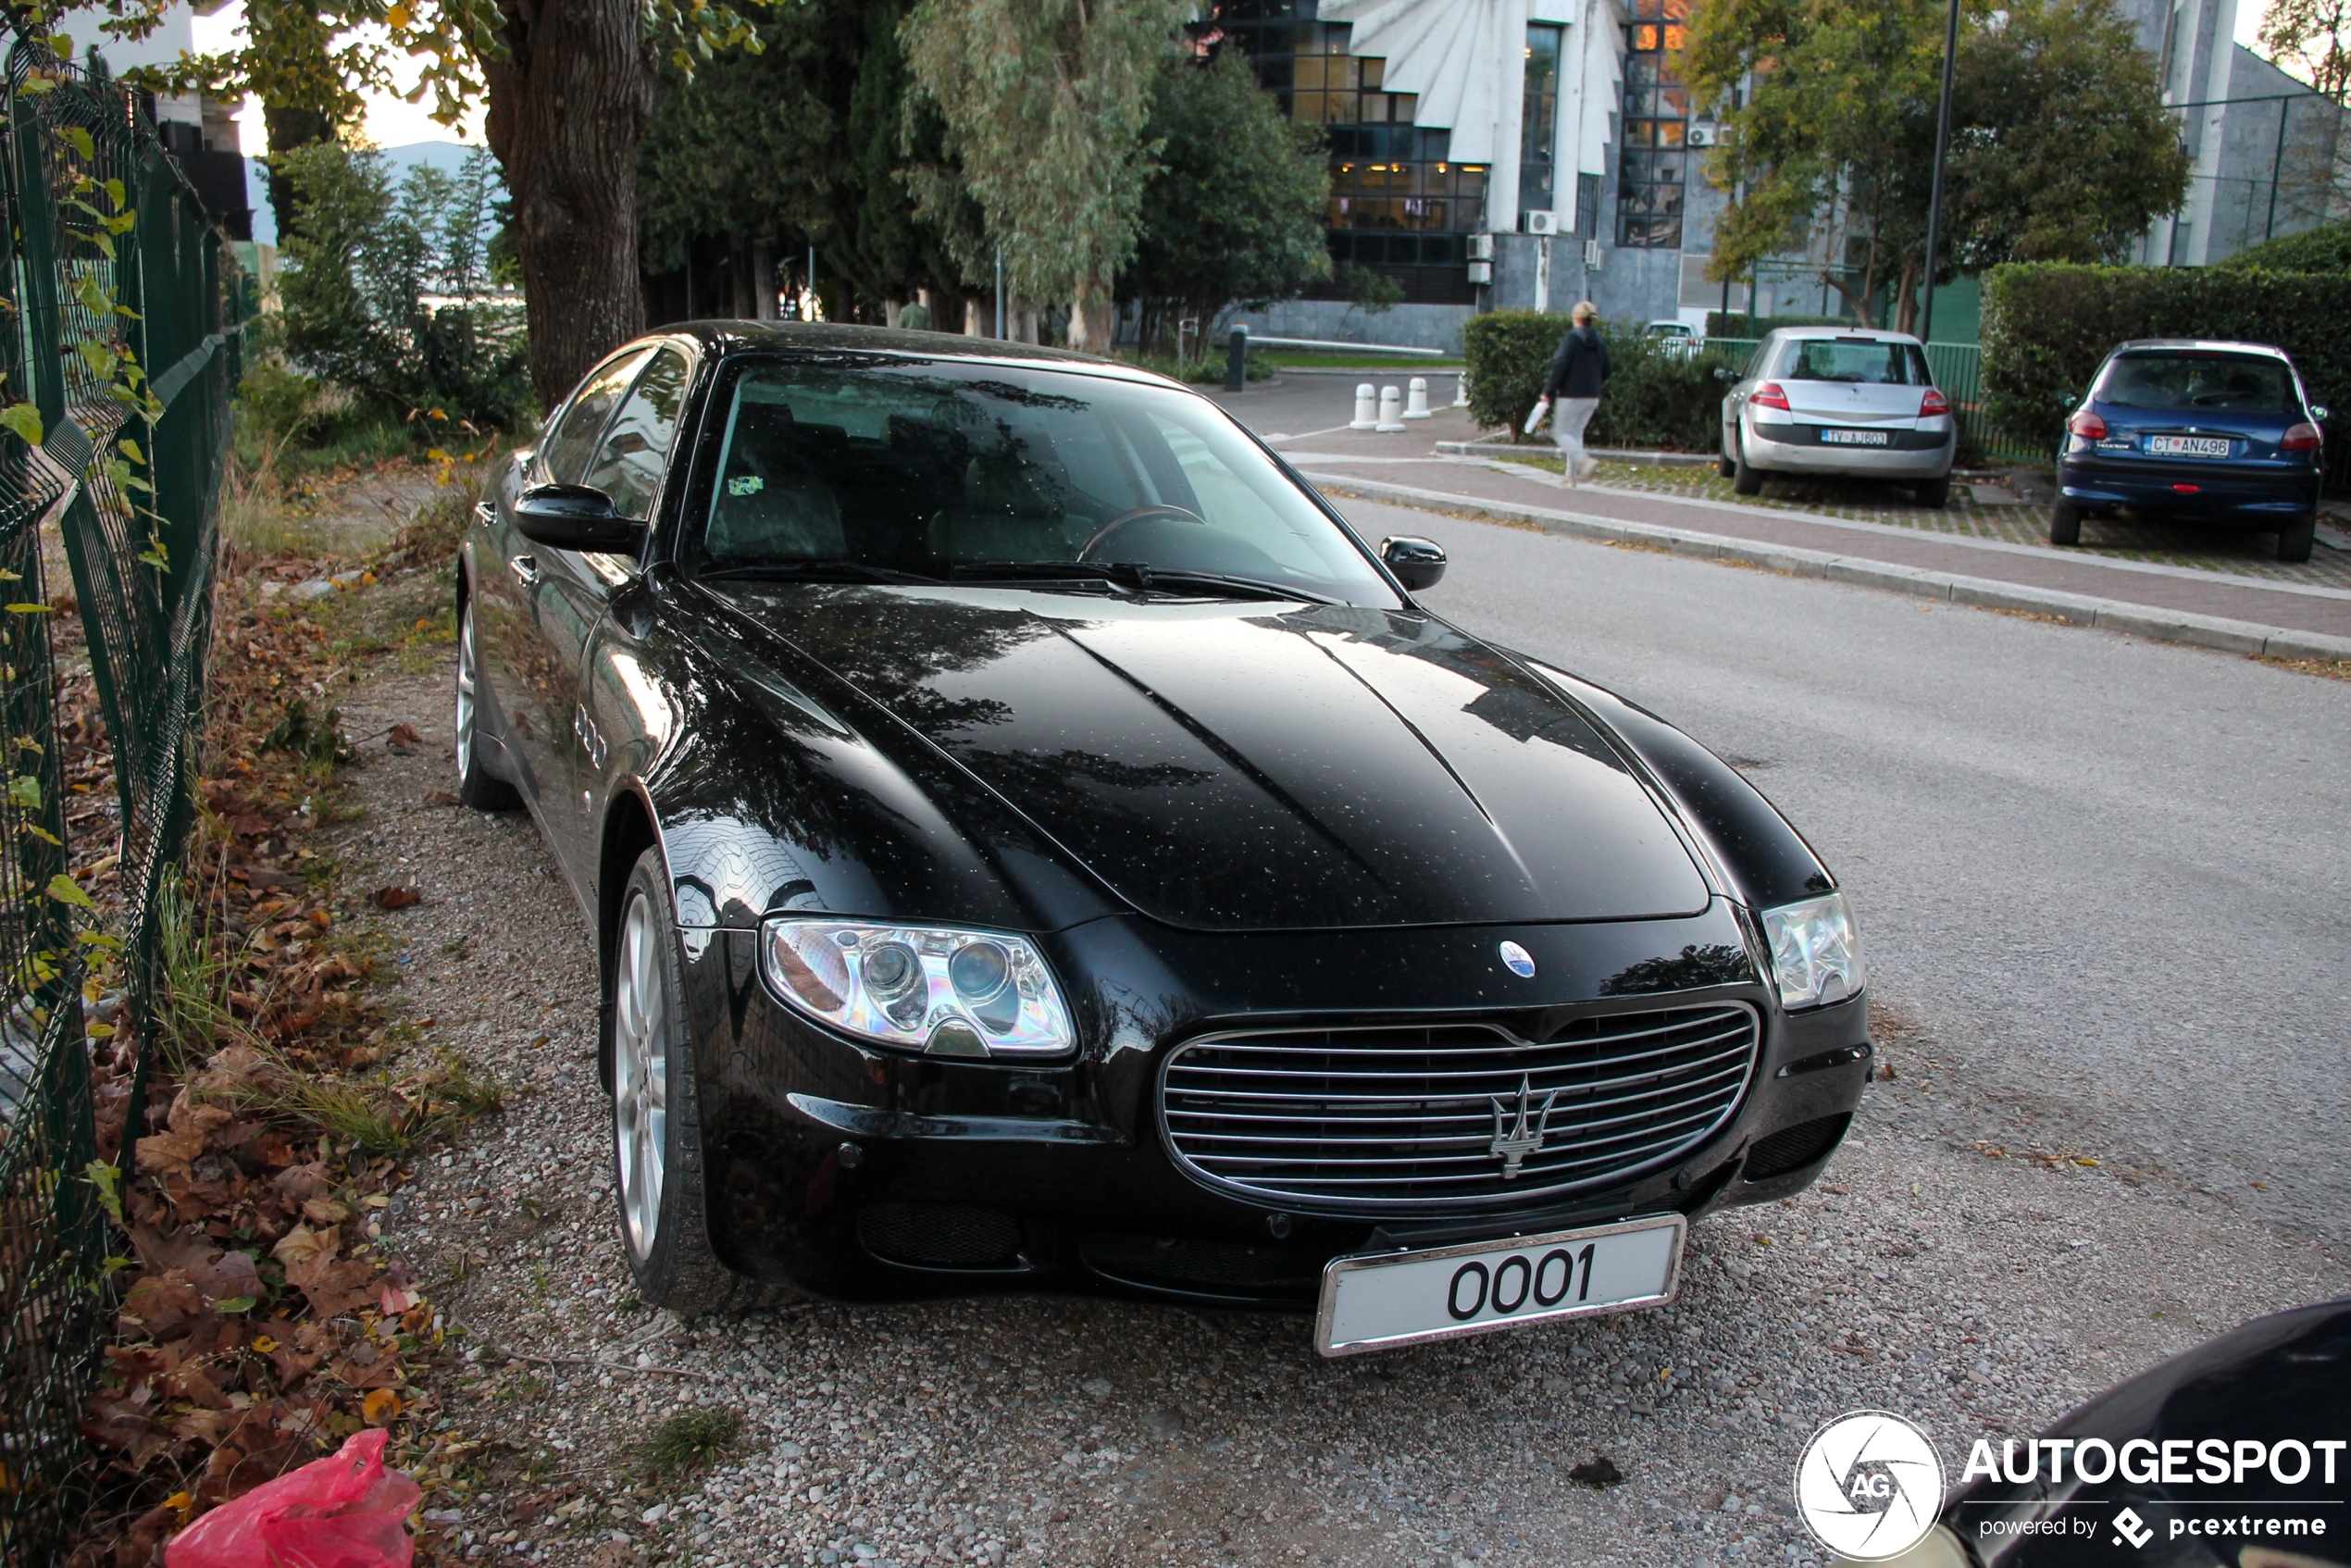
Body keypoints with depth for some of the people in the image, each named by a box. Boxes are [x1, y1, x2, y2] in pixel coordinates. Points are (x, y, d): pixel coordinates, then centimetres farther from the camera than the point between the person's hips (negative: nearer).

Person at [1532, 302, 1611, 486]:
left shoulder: (1572, 338, -12)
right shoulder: (1599, 341, 7)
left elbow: (1560, 367, -17)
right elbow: (1605, 372, 10)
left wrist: (1547, 393, -13)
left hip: (1571, 395, -7)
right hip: (1592, 397, 7)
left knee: (1561, 432, 2)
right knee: (1576, 432, 15)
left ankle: (1585, 460, -20)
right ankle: (1571, 474, 13)